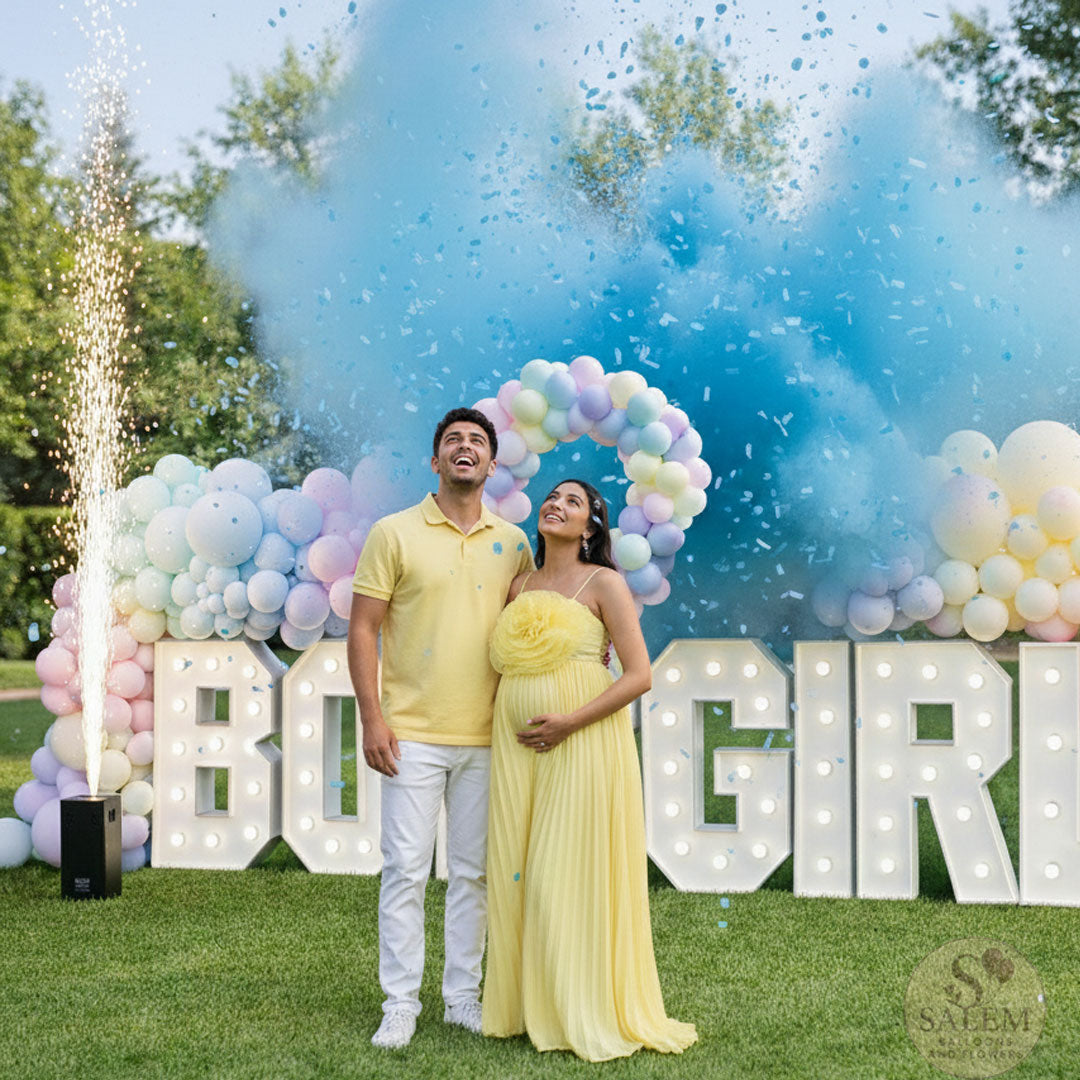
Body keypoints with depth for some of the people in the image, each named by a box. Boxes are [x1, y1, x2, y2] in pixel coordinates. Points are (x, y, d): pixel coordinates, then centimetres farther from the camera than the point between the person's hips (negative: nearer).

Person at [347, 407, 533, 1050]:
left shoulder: (513, 544, 9)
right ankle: (401, 1004, 8)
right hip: (413, 734, -3)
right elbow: (363, 629, -2)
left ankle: (463, 997, 20)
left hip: (487, 738, 3)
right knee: (406, 870, -2)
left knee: (474, 871, 9)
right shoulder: (395, 534, 0)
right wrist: (372, 718, -9)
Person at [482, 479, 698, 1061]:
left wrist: (569, 723, -15)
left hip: (583, 744, -5)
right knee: (515, 873, 4)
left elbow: (639, 675, -9)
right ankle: (522, 1005, 15)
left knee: (574, 874, -5)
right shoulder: (519, 586, 14)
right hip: (515, 746, 5)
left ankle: (585, 1014, 5)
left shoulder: (604, 584, -2)